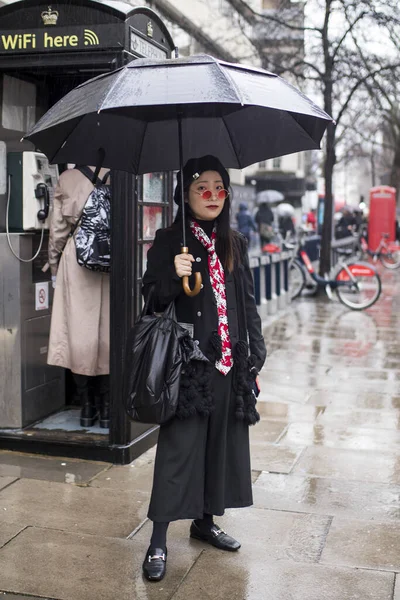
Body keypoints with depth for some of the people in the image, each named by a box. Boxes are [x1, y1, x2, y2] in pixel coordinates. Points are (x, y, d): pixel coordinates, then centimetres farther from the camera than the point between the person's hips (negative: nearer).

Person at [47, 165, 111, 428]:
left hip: (75, 261, 1)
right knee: (107, 333, 6)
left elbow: (58, 228, 2)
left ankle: (87, 407, 11)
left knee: (79, 332, 7)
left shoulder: (66, 179, 0)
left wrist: (54, 265, 12)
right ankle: (106, 407, 10)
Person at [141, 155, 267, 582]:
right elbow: (152, 298, -5)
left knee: (220, 442, 11)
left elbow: (247, 303, 13)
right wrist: (173, 275, -25)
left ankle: (204, 520, 28)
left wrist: (255, 355, 10)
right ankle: (158, 541, 4)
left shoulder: (235, 244, 10)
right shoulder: (169, 241, -3)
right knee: (178, 445, -4)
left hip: (229, 362, 5)